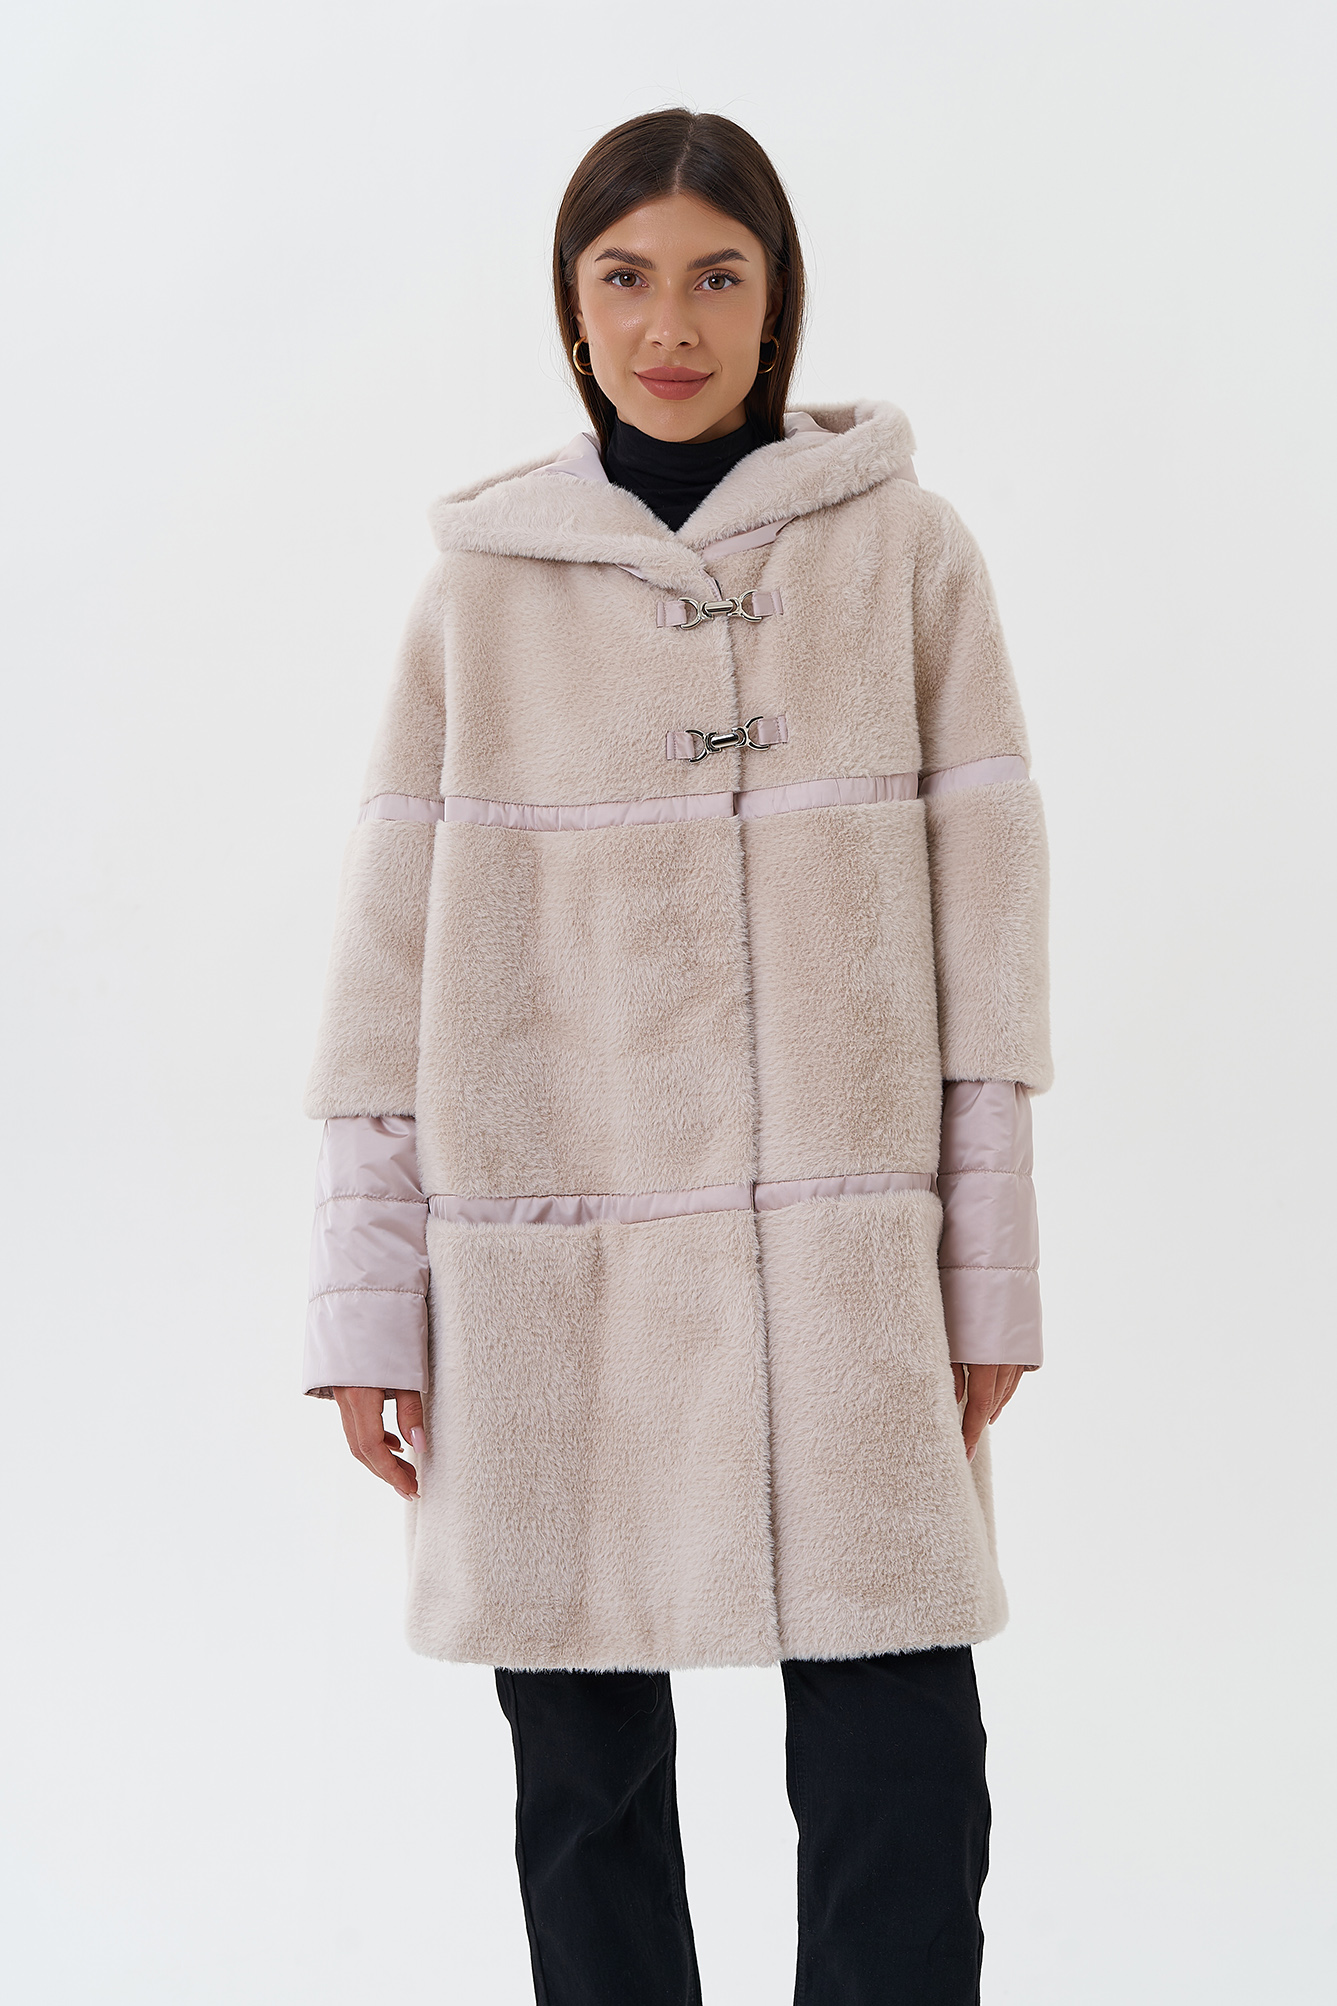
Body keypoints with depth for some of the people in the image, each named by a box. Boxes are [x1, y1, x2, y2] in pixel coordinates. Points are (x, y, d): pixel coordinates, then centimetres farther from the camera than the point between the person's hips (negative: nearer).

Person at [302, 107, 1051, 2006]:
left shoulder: (904, 549, 5)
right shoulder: (485, 583, 7)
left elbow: (983, 907, 4)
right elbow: (395, 948, 6)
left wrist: (991, 1264, 1)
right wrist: (371, 1294, 3)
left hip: (844, 1254, -1)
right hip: (553, 1263, 1)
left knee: (900, 1773, -3)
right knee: (583, 1766, 8)